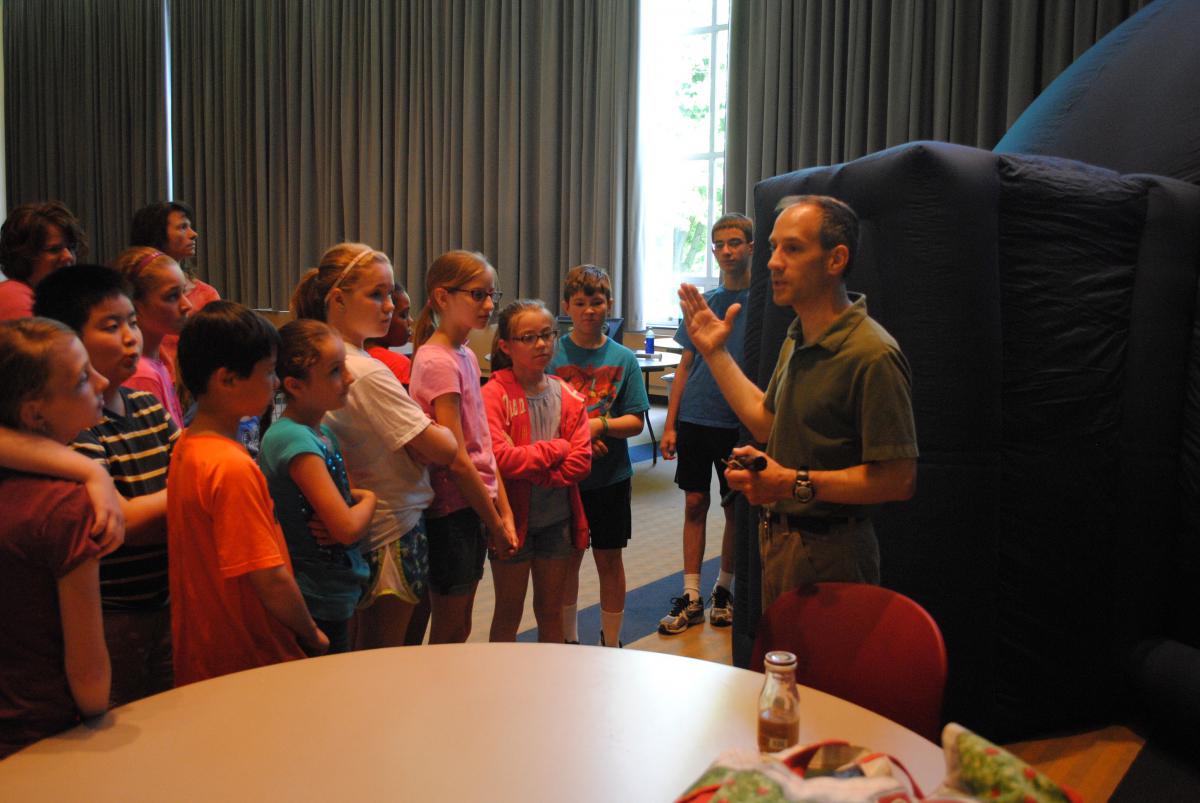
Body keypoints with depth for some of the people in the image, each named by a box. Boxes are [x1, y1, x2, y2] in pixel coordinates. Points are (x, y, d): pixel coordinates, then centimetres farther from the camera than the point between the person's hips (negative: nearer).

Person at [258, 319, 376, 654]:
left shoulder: (323, 434, 5)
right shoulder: (297, 441, -22)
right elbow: (347, 528, -25)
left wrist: (355, 496, -4)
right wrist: (368, 499, -5)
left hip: (335, 598, 9)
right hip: (318, 605, -9)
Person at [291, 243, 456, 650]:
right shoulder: (369, 373, -23)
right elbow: (443, 449, -22)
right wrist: (439, 429, -1)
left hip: (358, 530, 9)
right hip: (394, 532, -9)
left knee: (362, 656, 20)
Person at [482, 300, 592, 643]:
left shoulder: (566, 395, 2)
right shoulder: (494, 394, -12)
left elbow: (580, 460, -6)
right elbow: (498, 458, -24)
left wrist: (533, 473, -18)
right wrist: (556, 450, -14)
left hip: (557, 519, 4)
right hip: (513, 517, -4)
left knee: (550, 609, 17)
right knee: (509, 613, 11)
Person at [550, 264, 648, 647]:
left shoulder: (623, 358, -1)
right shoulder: (552, 354, -3)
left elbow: (635, 422, -3)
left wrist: (600, 424, -20)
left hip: (611, 476, 0)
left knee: (610, 560, 9)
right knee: (567, 559, 12)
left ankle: (611, 643, 25)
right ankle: (569, 640, 30)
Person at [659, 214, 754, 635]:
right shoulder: (702, 302, 7)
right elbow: (686, 366, 9)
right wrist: (670, 424, 4)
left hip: (739, 424, -3)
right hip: (694, 419, 3)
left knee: (735, 508, 8)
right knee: (694, 504, 5)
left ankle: (725, 589, 25)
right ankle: (691, 597, 13)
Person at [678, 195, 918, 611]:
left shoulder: (872, 355, -24)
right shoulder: (797, 339, 7)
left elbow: (898, 479, -26)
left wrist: (795, 483, -29)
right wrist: (716, 352, 17)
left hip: (827, 555, -9)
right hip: (777, 539, 9)